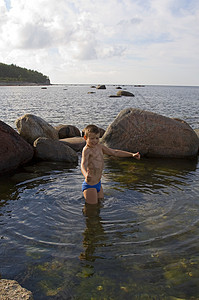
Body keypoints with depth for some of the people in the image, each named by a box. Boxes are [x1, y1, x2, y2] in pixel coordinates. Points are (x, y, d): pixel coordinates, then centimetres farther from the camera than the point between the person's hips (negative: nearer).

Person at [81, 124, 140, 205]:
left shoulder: (99, 147, 8)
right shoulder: (86, 150, -17)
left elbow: (114, 152, 16)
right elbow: (83, 165, -31)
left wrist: (132, 154, 13)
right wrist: (86, 175, -54)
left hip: (98, 184, 8)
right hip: (90, 186, -8)